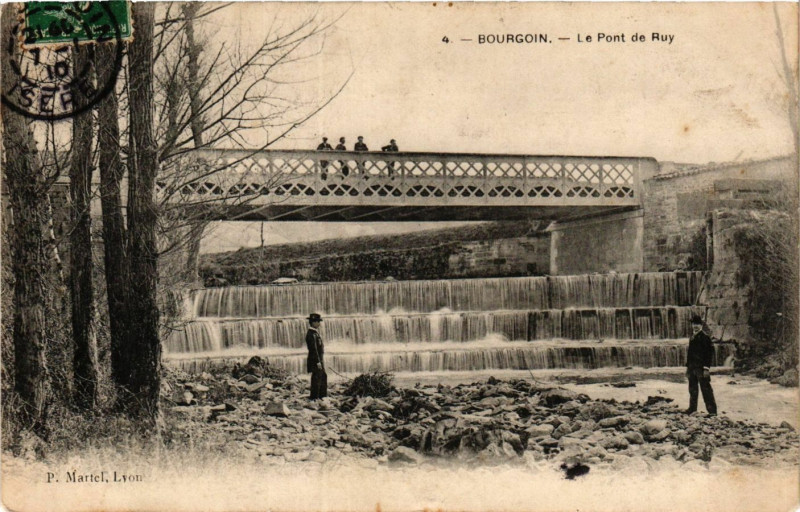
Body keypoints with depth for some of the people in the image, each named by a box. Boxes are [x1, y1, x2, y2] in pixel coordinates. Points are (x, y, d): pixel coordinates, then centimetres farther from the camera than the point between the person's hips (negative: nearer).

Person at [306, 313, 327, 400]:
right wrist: (317, 362, -23)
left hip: (320, 359, 10)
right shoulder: (311, 334, -18)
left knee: (323, 376, 16)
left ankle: (323, 395, 26)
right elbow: (313, 349, -22)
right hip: (315, 360, -10)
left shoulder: (316, 332, 14)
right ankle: (314, 397, 3)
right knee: (316, 378, -4)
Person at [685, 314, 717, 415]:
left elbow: (710, 353, -12)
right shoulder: (692, 338, 15)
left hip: (701, 368, -8)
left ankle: (712, 410, -3)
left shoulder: (705, 337, -8)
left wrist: (706, 368, -17)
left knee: (706, 389, -7)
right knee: (692, 388, 14)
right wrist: (688, 366, 19)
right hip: (692, 368, 8)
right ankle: (692, 407, 25)